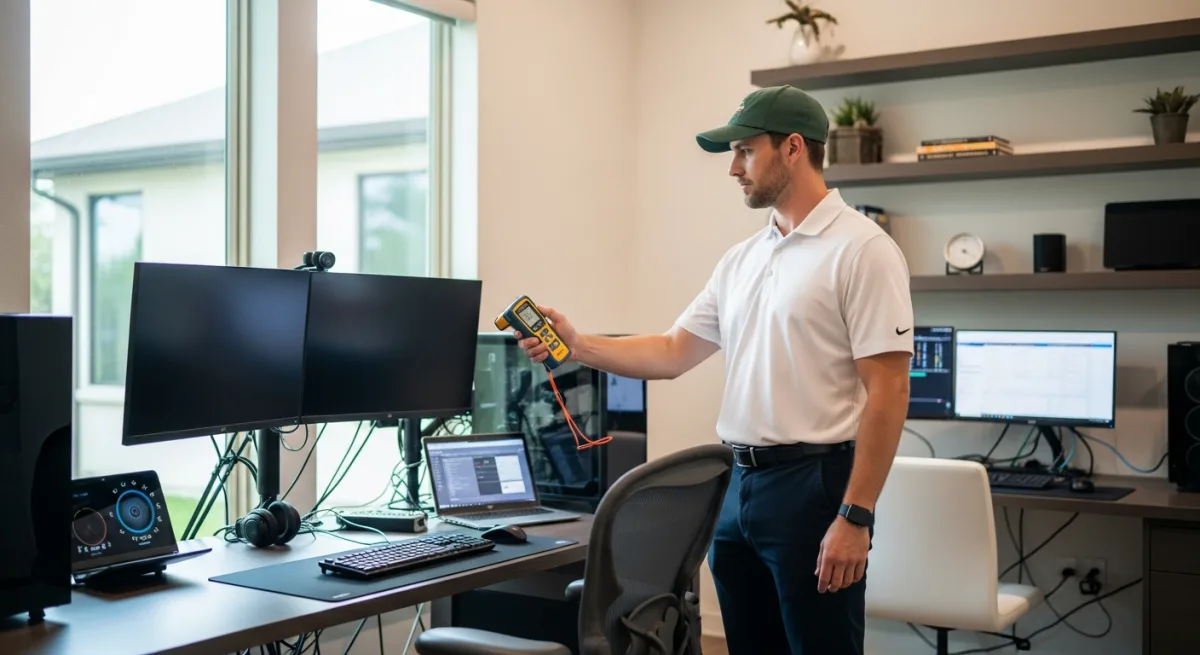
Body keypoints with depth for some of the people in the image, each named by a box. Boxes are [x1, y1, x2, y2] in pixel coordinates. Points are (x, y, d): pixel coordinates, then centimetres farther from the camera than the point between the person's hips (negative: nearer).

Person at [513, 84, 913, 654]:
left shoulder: (861, 249, -11)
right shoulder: (741, 259, 12)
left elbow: (887, 391, -15)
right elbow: (672, 353, 14)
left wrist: (855, 516, -18)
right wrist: (576, 345, 1)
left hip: (814, 484, -7)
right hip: (741, 484, 8)